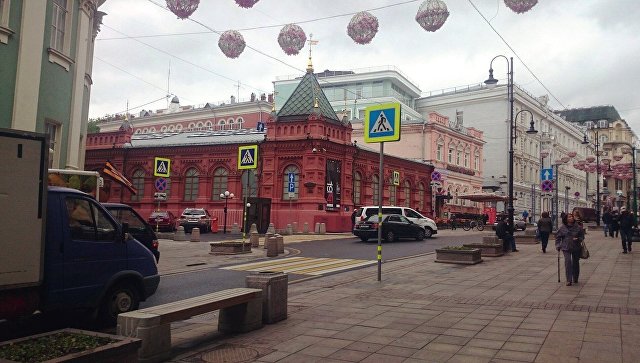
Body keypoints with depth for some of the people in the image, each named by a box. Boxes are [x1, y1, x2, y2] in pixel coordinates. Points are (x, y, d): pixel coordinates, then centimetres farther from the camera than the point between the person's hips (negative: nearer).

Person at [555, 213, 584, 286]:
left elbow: (582, 236, 9)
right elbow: (558, 237, 7)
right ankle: (569, 280, -12)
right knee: (568, 262, -13)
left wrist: (578, 239, -12)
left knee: (576, 263, 11)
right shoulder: (562, 228, -1)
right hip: (566, 248, -1)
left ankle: (575, 279, 30)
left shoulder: (578, 227, -1)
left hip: (576, 248, 1)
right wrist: (558, 246, 1)